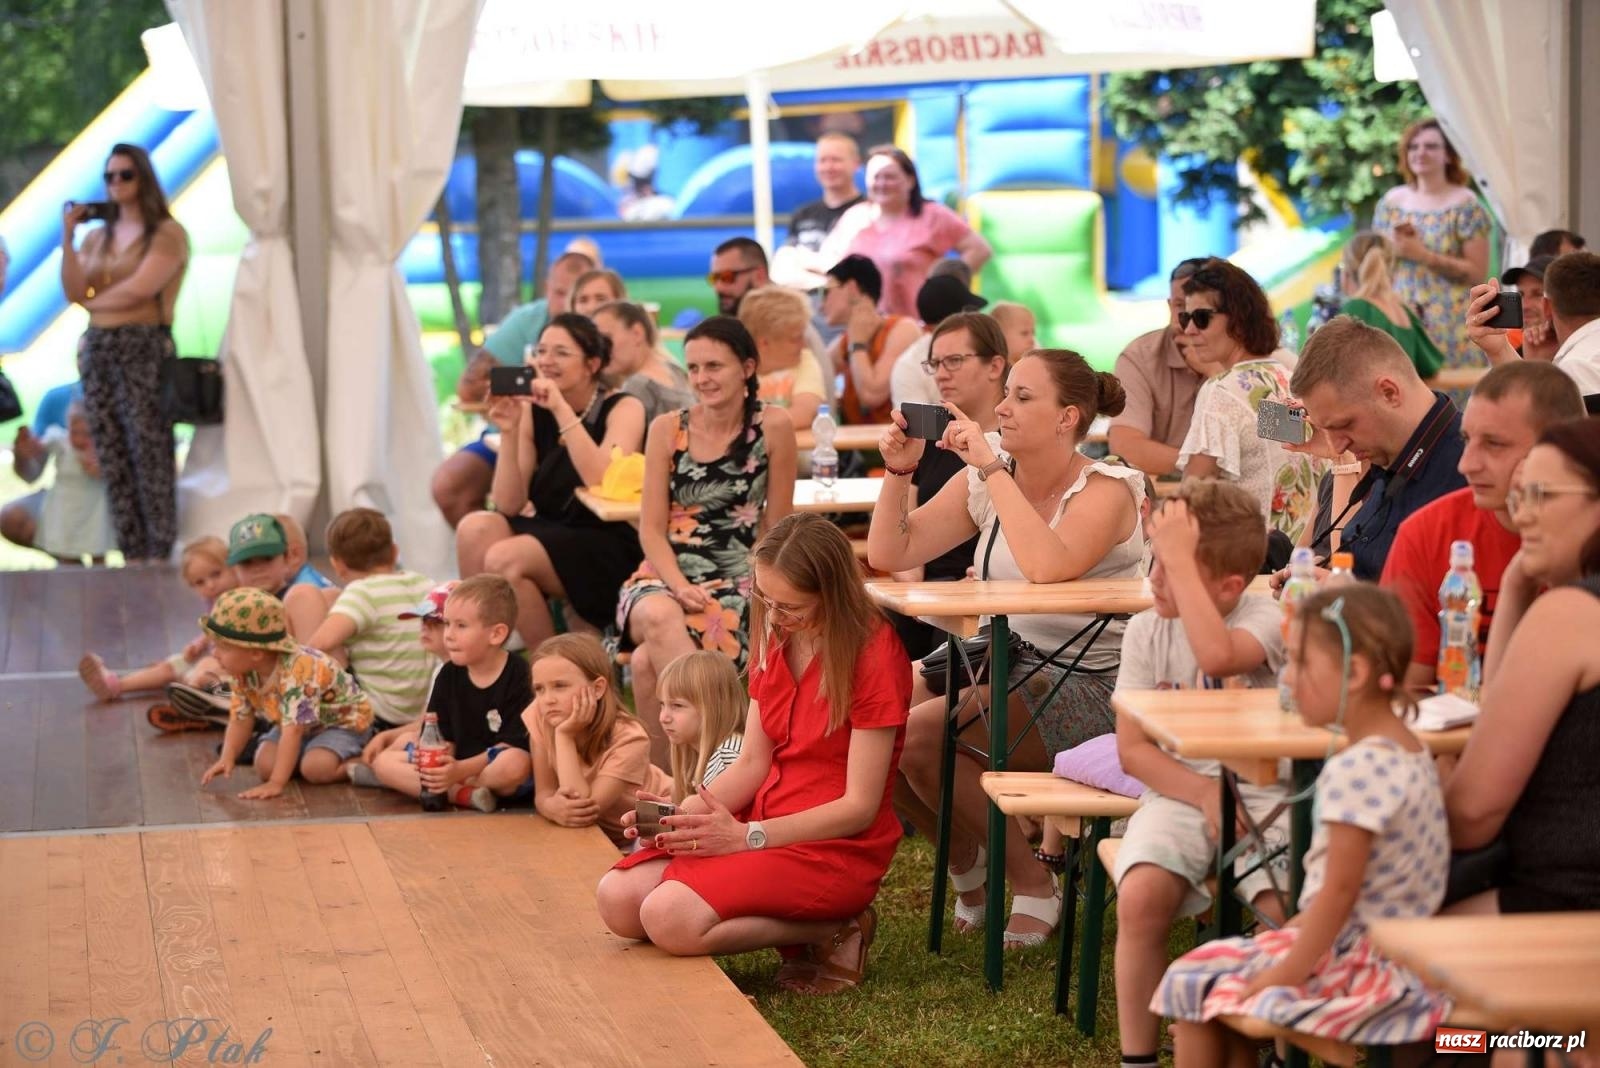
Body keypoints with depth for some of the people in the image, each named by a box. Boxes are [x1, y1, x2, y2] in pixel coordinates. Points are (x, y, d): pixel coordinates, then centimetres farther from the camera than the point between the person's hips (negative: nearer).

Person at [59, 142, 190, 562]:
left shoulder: (167, 234, 1)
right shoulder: (97, 237, 17)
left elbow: (139, 288, -11)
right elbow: (73, 292, 5)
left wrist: (95, 300, 4)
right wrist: (67, 236, -3)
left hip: (143, 347, -6)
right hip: (98, 350, 6)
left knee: (149, 453, -9)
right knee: (112, 458, 2)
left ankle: (159, 555, -8)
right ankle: (132, 555, 5)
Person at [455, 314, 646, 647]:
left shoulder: (623, 408, -5)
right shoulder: (532, 412, 5)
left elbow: (603, 481, -24)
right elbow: (509, 505, -1)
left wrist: (562, 410, -25)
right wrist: (510, 432, -13)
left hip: (610, 549, -5)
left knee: (505, 559, -27)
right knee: (476, 528, -22)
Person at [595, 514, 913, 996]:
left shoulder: (874, 653, -15)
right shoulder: (776, 640, 9)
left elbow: (859, 807, -16)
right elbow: (752, 764, 8)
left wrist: (747, 836, -22)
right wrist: (681, 813, -11)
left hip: (837, 845, -8)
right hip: (764, 819, 8)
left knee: (669, 918, -27)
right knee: (617, 898, -11)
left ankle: (830, 932, -7)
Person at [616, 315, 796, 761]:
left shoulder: (772, 427, 0)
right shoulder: (667, 429, 5)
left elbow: (776, 527, 3)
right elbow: (651, 527, 3)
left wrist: (765, 597, -8)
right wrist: (679, 585, -14)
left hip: (737, 582, -2)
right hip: (665, 574, 2)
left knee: (648, 662, -31)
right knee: (660, 617, -37)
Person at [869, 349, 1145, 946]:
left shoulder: (1105, 492, -13)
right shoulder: (985, 482, 6)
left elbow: (1047, 566, -33)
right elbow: (889, 555, 5)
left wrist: (993, 469, -28)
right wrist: (898, 472, -10)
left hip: (1088, 689, -7)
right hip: (1005, 667, 7)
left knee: (921, 733, -24)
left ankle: (1031, 882, -5)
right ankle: (966, 862, 12)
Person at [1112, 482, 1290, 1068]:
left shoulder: (1266, 619, -7)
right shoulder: (1146, 631, 3)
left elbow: (1216, 654, -32)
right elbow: (1132, 748, 1)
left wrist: (1180, 556, -26)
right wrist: (1205, 794, -14)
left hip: (1264, 794, -2)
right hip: (1179, 793, 2)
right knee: (1141, 896, -28)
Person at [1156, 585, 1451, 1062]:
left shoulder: (1356, 770, -24)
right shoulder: (1410, 752, 7)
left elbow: (1340, 891, -24)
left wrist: (1284, 976, -17)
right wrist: (1298, 929, 17)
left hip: (1361, 964, -10)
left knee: (1195, 988, 0)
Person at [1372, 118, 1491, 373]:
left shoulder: (1465, 205, -2)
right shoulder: (1392, 201, 11)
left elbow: (1477, 270, -7)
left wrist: (1423, 255, -12)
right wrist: (1394, 247, -5)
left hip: (1448, 320, -4)